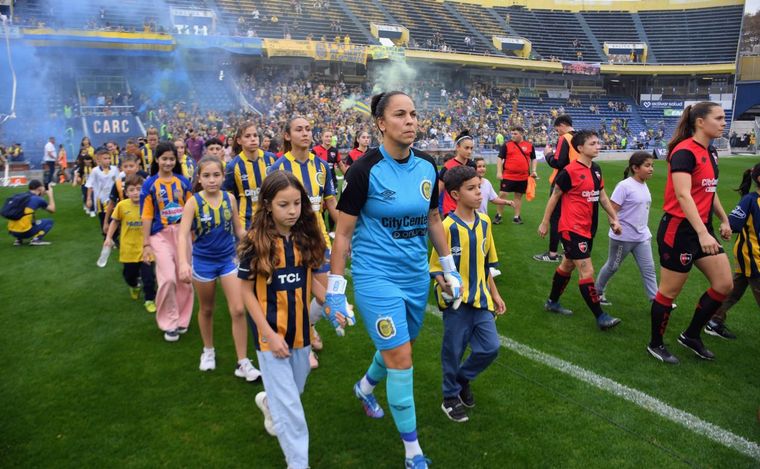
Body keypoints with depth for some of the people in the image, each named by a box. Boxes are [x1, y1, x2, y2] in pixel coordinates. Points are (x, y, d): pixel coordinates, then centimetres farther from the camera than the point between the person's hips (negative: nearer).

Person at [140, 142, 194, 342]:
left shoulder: (183, 182, 5)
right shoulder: (149, 185, -1)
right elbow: (147, 216, 0)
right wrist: (146, 244, -2)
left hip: (182, 233, 3)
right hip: (161, 235, -2)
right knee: (168, 278, -14)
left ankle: (181, 319, 24)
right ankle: (168, 322, 4)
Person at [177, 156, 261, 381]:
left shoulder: (230, 199, -6)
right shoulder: (193, 202, -14)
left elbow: (239, 230, 5)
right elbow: (183, 234, -23)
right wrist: (183, 263, -38)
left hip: (228, 259, 1)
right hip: (203, 261, -1)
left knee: (238, 310, -5)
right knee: (206, 309, 17)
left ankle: (243, 363, 5)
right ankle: (208, 351, 40)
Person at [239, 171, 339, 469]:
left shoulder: (306, 238, -3)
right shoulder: (256, 243, -15)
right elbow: (247, 292, -10)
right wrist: (269, 334, -14)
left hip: (300, 329, 5)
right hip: (271, 332, -5)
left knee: (295, 389, 21)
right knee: (288, 402, -1)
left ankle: (268, 402, 53)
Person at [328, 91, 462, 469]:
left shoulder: (428, 167, 1)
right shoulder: (366, 169, -15)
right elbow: (343, 232, -11)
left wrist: (449, 269, 14)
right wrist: (335, 290, -10)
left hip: (416, 276, 6)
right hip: (376, 276, -6)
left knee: (398, 348, 21)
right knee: (400, 359, -4)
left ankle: (364, 388, 55)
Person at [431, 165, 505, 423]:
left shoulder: (484, 222, 3)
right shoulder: (447, 227, -16)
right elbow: (436, 266, -11)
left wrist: (494, 294, 16)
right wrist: (445, 285, -30)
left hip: (480, 298, 5)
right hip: (457, 301, -5)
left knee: (490, 347, 4)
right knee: (453, 351, 7)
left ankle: (463, 378, 32)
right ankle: (451, 398, 29)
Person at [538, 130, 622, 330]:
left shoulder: (596, 169, 7)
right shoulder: (569, 171, -15)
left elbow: (602, 196, 17)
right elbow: (554, 197, -7)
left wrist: (614, 218, 15)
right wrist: (545, 222, -2)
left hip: (588, 229, 8)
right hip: (572, 229, -8)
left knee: (567, 265, 19)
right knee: (587, 272, -8)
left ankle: (552, 302, 35)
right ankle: (600, 317, -1)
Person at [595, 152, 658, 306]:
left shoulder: (644, 186, 7)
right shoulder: (624, 186, -17)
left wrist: (644, 229, 21)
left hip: (642, 237, 7)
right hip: (623, 237, -7)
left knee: (649, 269, 3)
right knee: (612, 266, 10)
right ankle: (597, 292, 28)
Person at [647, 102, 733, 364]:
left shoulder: (711, 153, 11)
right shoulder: (684, 152, -17)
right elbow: (683, 196, -26)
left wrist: (724, 219, 26)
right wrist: (702, 234, -33)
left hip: (702, 229, 9)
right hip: (679, 230, -9)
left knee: (724, 285, 6)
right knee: (670, 291, 3)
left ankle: (691, 336, 23)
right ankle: (656, 344, 21)